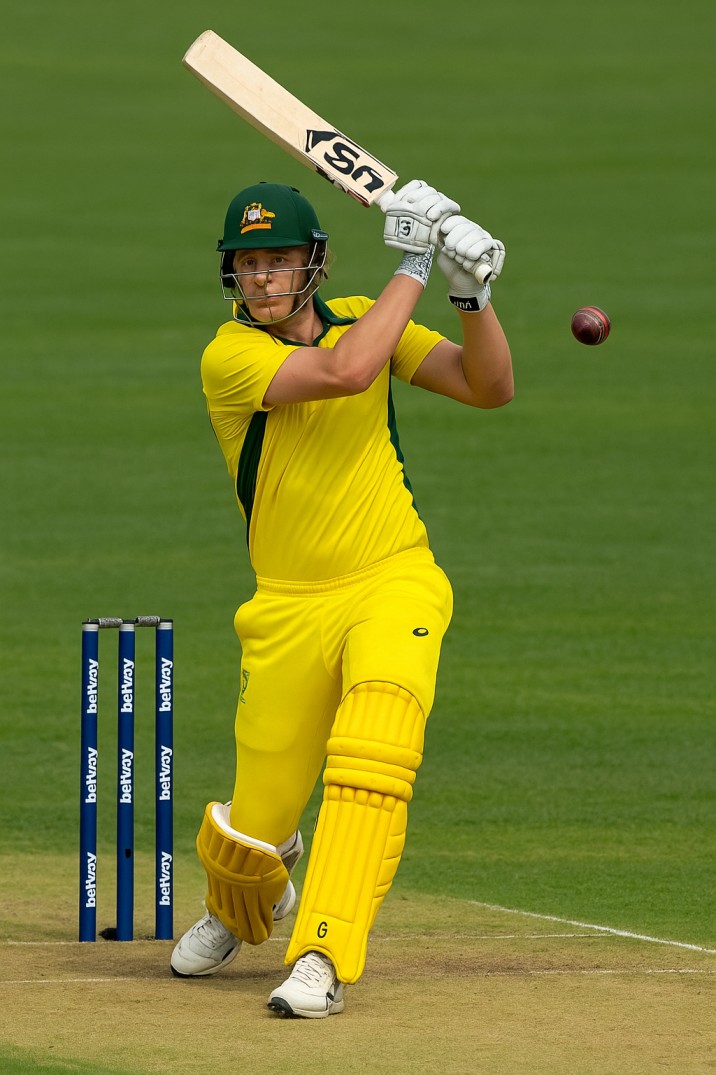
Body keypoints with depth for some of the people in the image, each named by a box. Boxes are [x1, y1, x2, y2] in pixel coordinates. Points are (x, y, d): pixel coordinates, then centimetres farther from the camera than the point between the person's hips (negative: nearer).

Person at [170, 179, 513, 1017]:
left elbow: (490, 387, 2)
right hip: (290, 610, -1)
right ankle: (239, 906, 40)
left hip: (395, 583, 1)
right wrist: (412, 264, -18)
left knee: (372, 750, -28)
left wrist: (471, 293, -14)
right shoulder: (228, 357, -11)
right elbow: (346, 371, -27)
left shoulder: (361, 318, 5)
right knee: (249, 834, 1)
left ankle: (322, 960, -26)